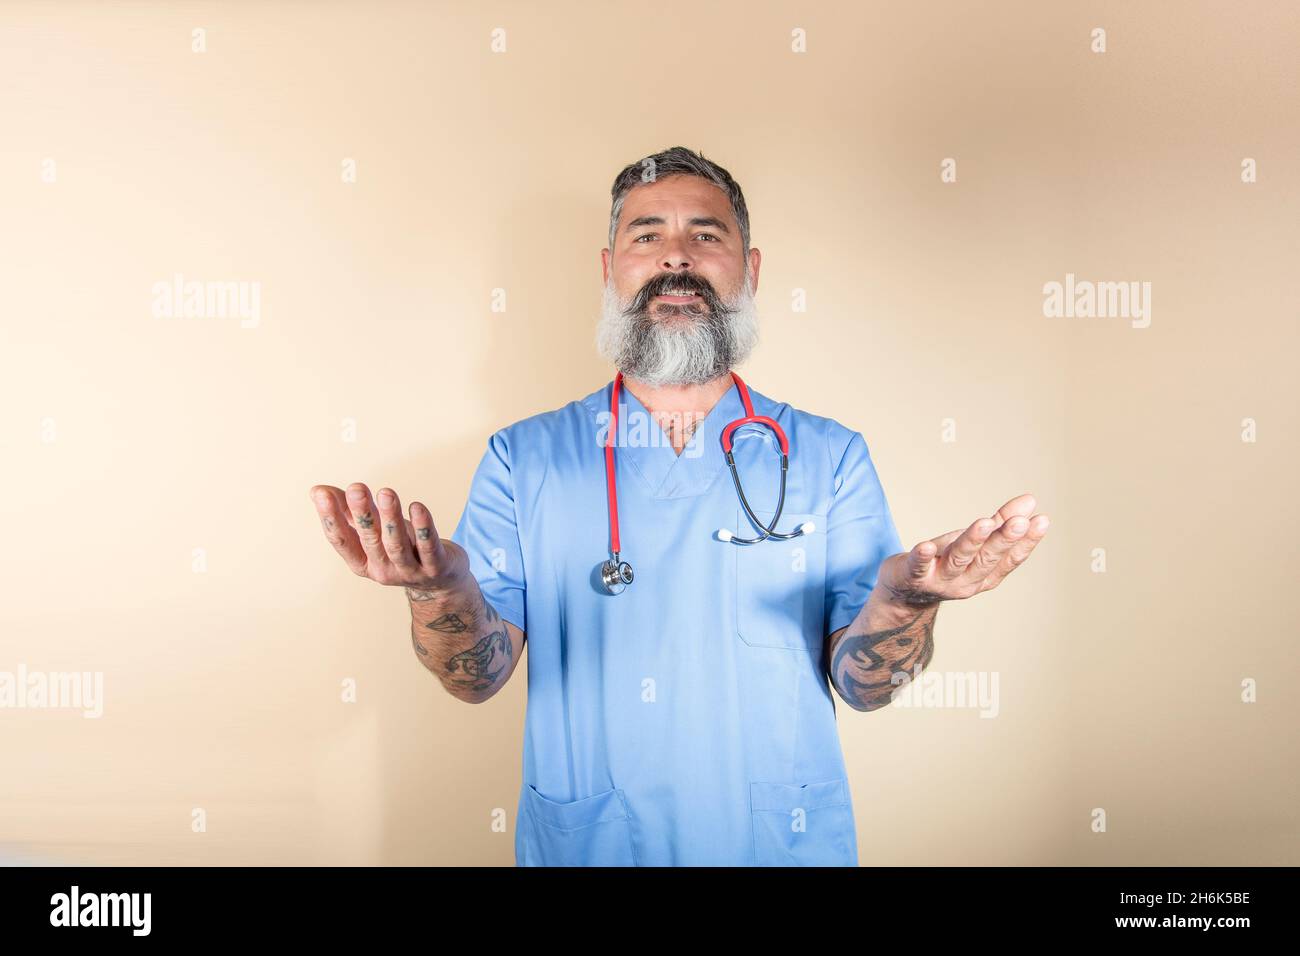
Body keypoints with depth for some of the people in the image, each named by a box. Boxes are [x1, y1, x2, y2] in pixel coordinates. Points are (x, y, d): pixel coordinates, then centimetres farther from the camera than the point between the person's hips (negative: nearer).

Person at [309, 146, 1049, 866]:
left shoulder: (830, 456, -4)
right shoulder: (524, 458, -3)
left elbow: (863, 686, -6)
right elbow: (480, 678, -7)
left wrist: (903, 600, -27)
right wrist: (442, 591, -28)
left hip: (783, 842, 0)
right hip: (581, 843, 0)